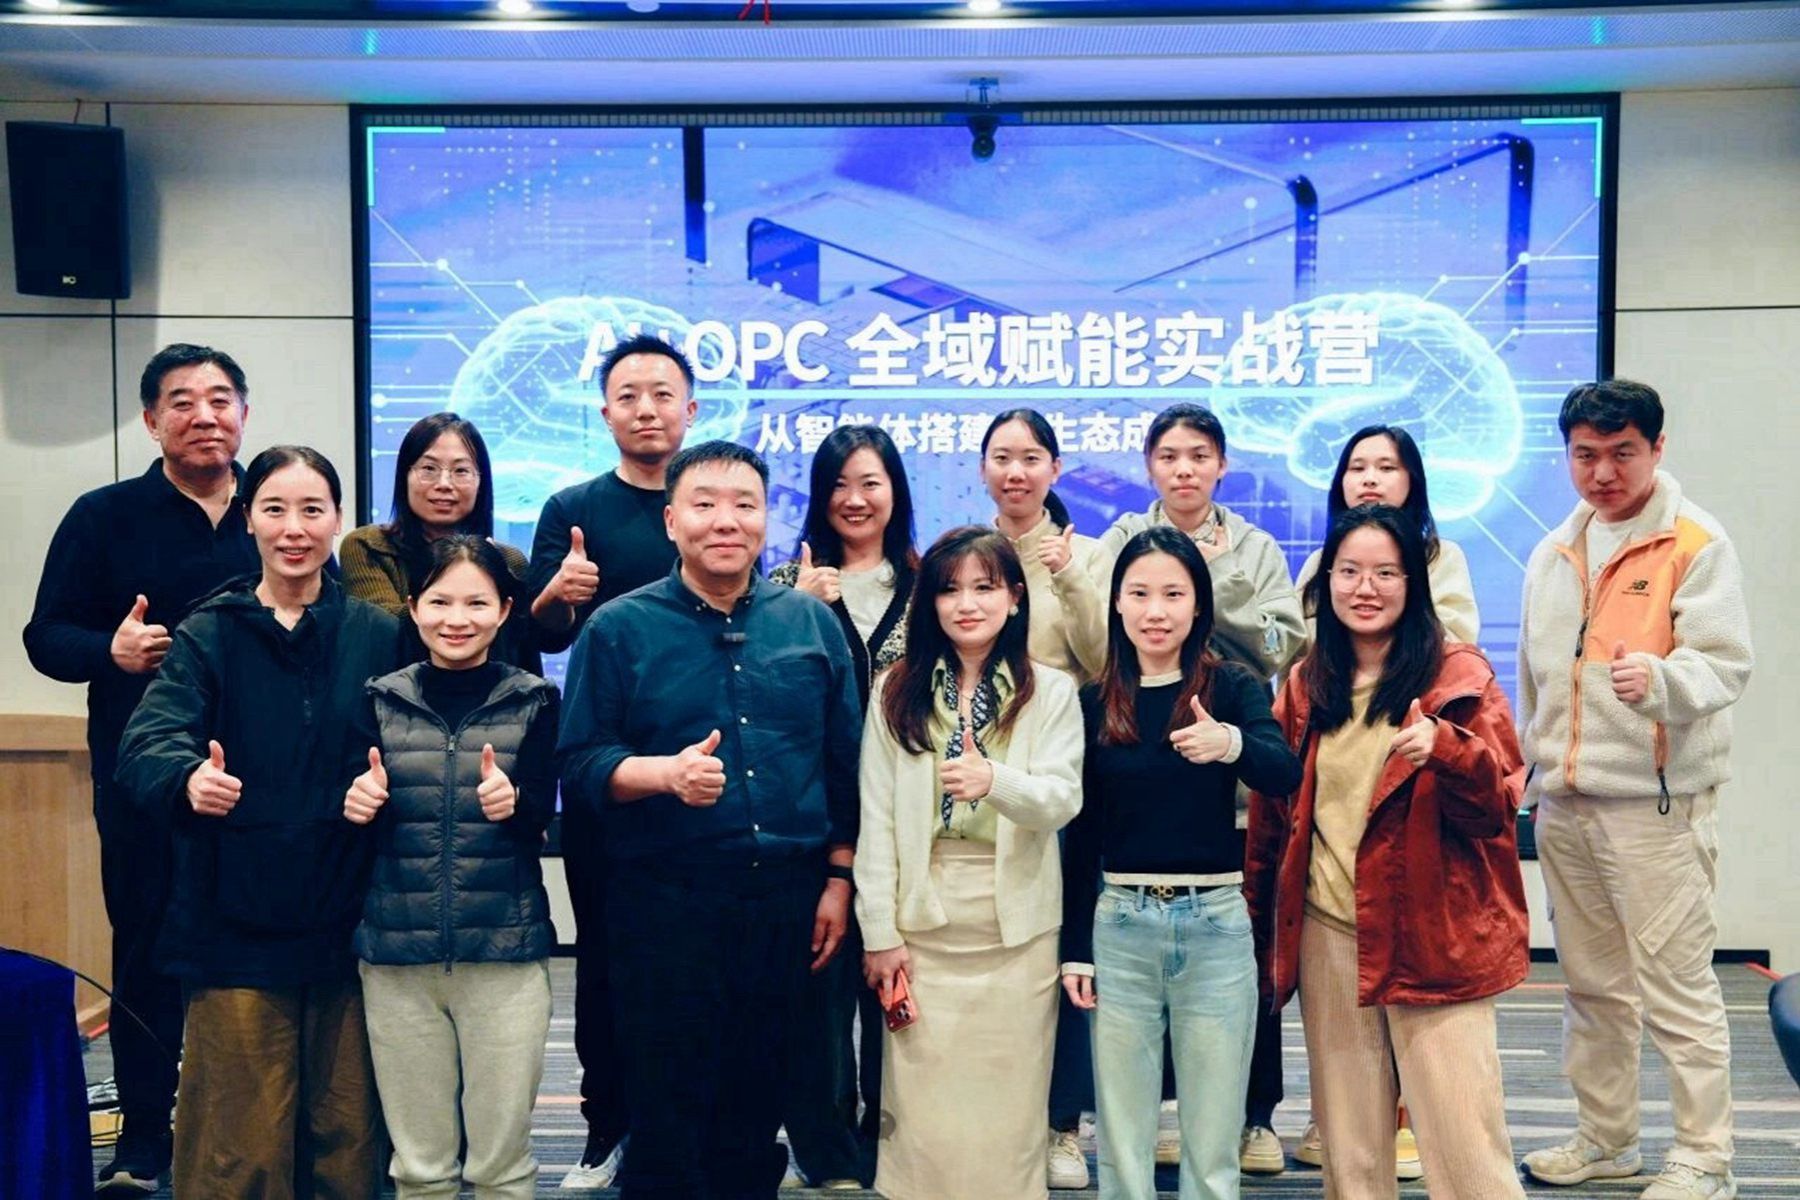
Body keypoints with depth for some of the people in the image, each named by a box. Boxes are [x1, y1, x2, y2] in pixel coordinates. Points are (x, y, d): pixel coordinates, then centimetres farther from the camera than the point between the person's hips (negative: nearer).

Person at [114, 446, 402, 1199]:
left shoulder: (378, 636, 4)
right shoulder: (207, 635, 1)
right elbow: (146, 743, -14)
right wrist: (189, 776, -35)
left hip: (348, 930, 1)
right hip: (235, 930, -1)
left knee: (345, 1136, 12)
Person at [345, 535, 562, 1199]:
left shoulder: (533, 701, 1)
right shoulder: (382, 700, 5)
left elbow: (541, 817, -6)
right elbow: (363, 818, 6)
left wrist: (513, 802, -27)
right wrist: (360, 803, -16)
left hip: (505, 950, -2)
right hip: (395, 952, 2)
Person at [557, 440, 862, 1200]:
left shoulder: (813, 623, 6)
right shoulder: (619, 629, -1)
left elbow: (845, 764, 9)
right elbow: (577, 764, -5)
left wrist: (838, 879, 5)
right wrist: (668, 772, -21)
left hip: (788, 900, 3)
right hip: (665, 901, -2)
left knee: (758, 1104, 13)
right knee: (668, 1109, 5)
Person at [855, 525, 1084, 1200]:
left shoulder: (1051, 692, 2)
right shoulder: (897, 691, 5)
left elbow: (1062, 801, -11)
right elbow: (877, 821, 1)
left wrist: (994, 780, -31)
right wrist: (879, 933, -4)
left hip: (1016, 928, -1)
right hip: (921, 923, 1)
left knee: (1007, 1106, 4)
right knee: (922, 1107, 4)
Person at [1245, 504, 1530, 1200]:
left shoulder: (1458, 676, -1)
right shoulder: (1304, 686, 10)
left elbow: (1499, 800, -9)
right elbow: (1271, 818, 14)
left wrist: (1444, 749, -28)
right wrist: (1261, 931, 15)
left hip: (1433, 935, -3)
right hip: (1328, 938, 4)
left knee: (1463, 1139, -3)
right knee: (1349, 1142, 11)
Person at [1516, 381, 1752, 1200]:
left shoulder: (1697, 545, -7)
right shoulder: (1553, 553, 14)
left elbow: (1724, 663, -16)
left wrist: (1660, 678, -36)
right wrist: (1525, 768, 19)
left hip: (1656, 801, -7)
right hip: (1564, 803, 7)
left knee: (1677, 985, -3)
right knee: (1591, 983, 15)